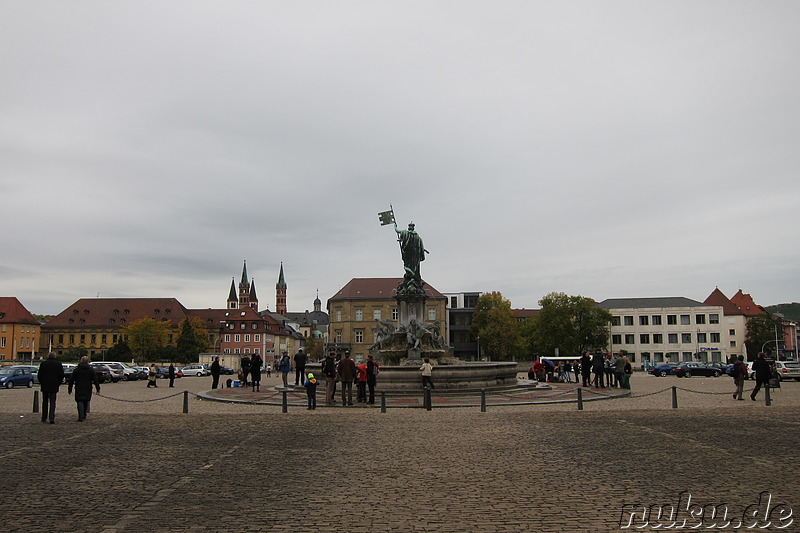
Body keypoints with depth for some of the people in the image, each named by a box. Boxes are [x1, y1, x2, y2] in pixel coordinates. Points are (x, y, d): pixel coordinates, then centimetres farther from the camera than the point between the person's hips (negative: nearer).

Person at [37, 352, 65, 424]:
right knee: (52, 402, 1)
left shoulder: (43, 363, 0)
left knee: (45, 402, 12)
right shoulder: (59, 364, -1)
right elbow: (62, 375, -1)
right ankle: (52, 418, -11)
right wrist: (58, 384, 10)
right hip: (54, 387, -1)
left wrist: (41, 383, 13)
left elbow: (39, 375, 0)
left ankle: (44, 418, 17)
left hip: (45, 386, 1)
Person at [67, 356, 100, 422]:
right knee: (86, 402, 15)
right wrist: (98, 389, 3)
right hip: (88, 389, 1)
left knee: (80, 402, -2)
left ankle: (81, 416, -14)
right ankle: (84, 415, 23)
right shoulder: (91, 370, 2)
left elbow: (71, 380, 4)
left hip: (79, 390, -1)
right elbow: (95, 380, 0)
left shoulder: (76, 370, 2)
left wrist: (69, 389, 11)